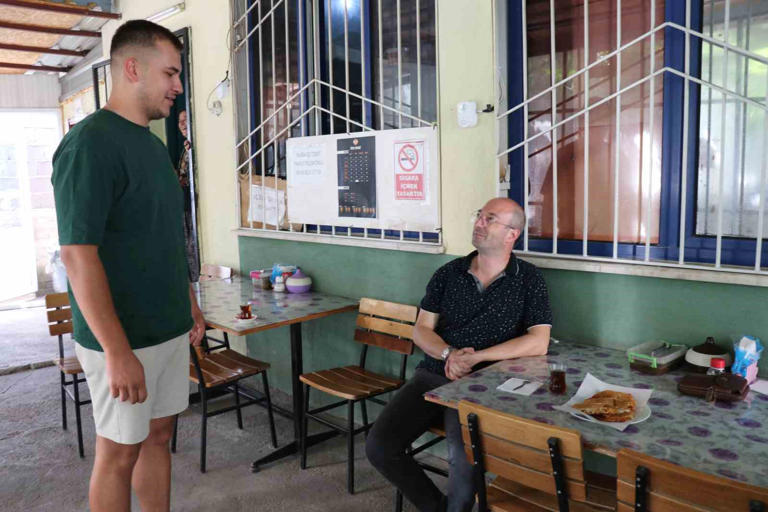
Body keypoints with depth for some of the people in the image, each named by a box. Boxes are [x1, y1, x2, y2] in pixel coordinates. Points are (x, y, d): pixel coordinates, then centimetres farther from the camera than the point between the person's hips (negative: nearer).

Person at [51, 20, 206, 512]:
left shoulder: (153, 144, 10)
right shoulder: (89, 143, -16)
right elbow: (78, 254, -21)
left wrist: (190, 302, 19)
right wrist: (117, 352, -23)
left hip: (170, 329, 8)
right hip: (123, 340, -7)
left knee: (158, 435, 17)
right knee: (119, 453, 8)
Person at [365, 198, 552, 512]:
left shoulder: (529, 280, 0)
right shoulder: (448, 274, 9)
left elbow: (539, 343, -10)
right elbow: (421, 329, 8)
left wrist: (476, 357, -16)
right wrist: (449, 354, -13)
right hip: (432, 374, 4)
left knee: (463, 457, -31)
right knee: (378, 447, -12)